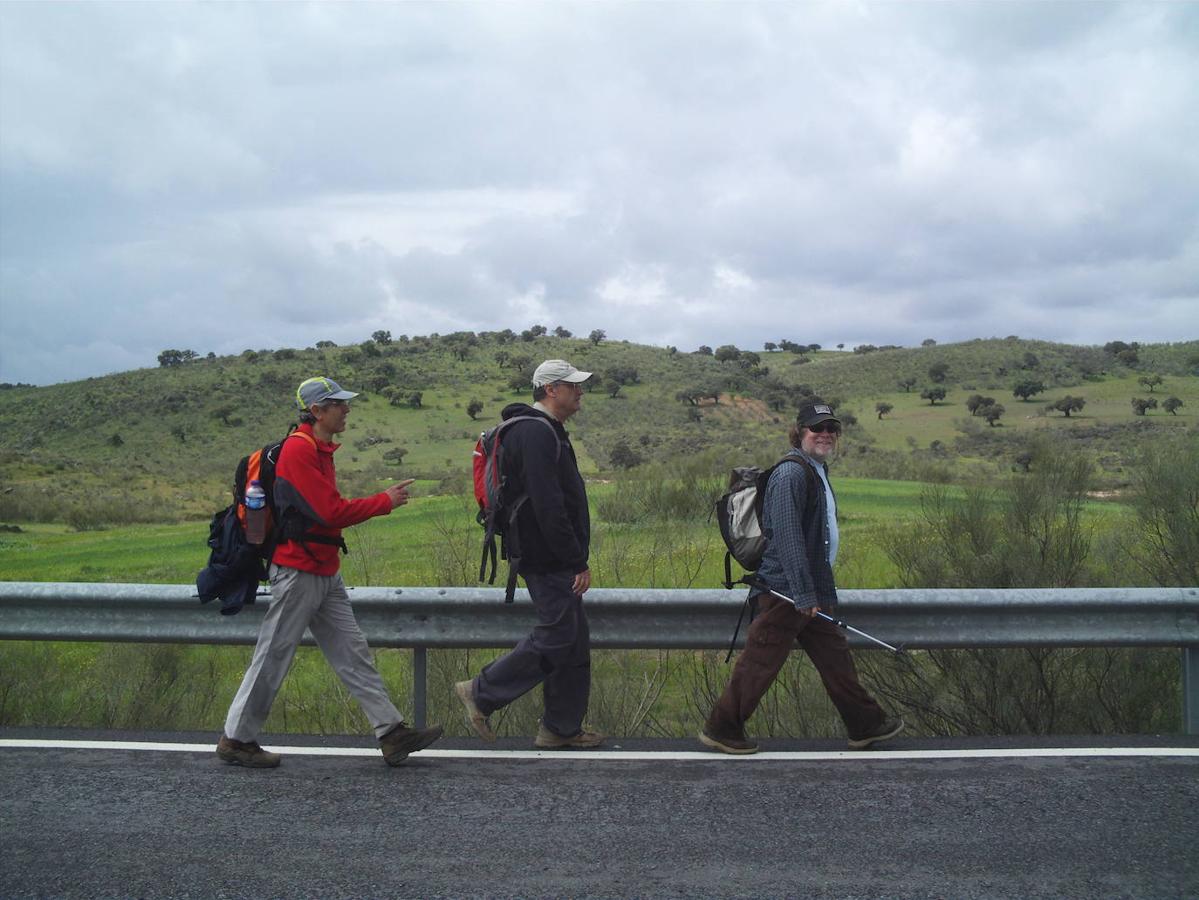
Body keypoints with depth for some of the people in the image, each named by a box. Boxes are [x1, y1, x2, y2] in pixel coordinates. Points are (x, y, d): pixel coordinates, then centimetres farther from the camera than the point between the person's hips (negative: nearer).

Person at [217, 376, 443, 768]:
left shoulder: (318, 449, 15)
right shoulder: (299, 449, -16)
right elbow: (333, 512, -20)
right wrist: (386, 501, -11)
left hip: (325, 574, 10)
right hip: (299, 572, -10)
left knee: (353, 653, 7)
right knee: (273, 656, 2)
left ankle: (392, 733, 8)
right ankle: (236, 739, 17)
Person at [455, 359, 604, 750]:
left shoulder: (546, 431, 18)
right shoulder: (536, 433, -17)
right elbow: (549, 507, -24)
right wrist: (578, 562, -20)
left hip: (556, 560, 11)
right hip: (547, 560, -11)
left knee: (574, 643, 13)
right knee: (556, 638, -6)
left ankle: (562, 729, 21)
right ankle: (481, 693, 6)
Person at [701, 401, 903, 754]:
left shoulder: (817, 471, 17)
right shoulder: (791, 473, -16)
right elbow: (787, 537, -23)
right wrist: (804, 594, -25)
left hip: (811, 588, 10)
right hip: (785, 590, -10)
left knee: (835, 656, 17)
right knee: (760, 662, -3)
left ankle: (866, 725, 28)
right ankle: (721, 728, 8)